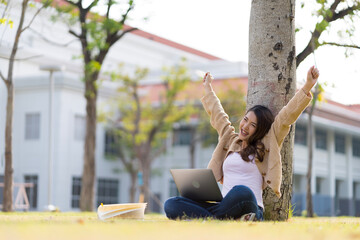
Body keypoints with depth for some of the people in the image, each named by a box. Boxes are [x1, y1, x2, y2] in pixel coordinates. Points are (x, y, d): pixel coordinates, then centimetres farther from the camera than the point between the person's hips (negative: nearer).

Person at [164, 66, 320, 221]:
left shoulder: (267, 144, 12)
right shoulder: (230, 140, 25)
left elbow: (287, 116, 5)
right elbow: (216, 113, 40)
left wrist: (307, 86, 0)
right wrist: (208, 88, 55)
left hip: (250, 209, -5)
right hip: (223, 206, 5)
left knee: (242, 192, -44)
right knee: (171, 205, -19)